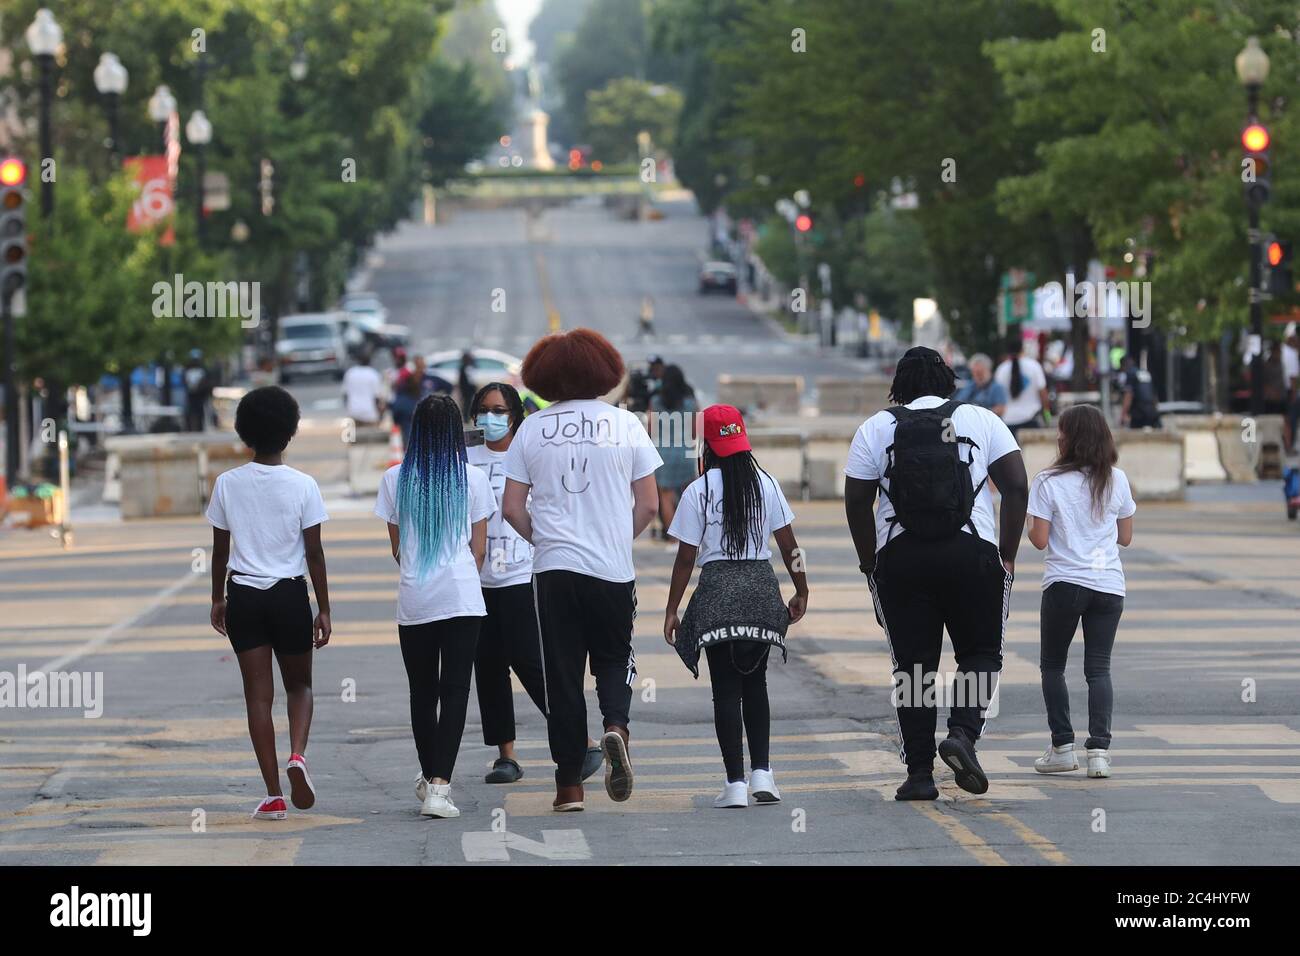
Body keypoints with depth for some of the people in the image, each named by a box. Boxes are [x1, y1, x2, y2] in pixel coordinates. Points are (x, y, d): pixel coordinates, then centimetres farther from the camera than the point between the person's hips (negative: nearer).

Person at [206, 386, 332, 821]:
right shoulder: (302, 486, -7)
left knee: (259, 693, 5)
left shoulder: (228, 484, -3)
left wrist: (218, 599, 16)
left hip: (244, 596, 1)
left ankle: (273, 795, 1)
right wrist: (324, 609, 2)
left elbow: (220, 550, 3)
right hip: (290, 593, -1)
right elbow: (314, 553, -5)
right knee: (300, 685, 17)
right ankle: (298, 755, -11)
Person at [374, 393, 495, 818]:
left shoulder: (395, 479, 2)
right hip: (462, 596, -2)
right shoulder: (472, 478, -1)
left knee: (422, 691, 14)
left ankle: (429, 778, 27)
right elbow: (479, 547, 6)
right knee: (454, 691, -3)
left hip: (413, 600, 2)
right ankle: (439, 787, -14)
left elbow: (397, 548, 10)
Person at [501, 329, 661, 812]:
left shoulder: (533, 428, 0)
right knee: (614, 659, 16)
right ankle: (615, 726, -14)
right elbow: (649, 505, 0)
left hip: (553, 570, 0)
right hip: (614, 569, 0)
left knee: (562, 673, 6)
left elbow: (512, 506, 0)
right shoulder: (625, 424, -1)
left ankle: (569, 786, 6)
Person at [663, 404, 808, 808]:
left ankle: (735, 782, -4)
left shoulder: (699, 491, -7)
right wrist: (801, 592, 17)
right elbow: (789, 545, 5)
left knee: (726, 688, 1)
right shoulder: (765, 484, 2)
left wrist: (672, 611, 1)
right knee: (755, 683, 16)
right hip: (761, 589, 3)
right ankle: (761, 771, 8)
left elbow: (686, 557, -6)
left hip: (717, 593, -3)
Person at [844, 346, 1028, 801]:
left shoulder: (876, 428, 8)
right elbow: (1017, 486, 1)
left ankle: (919, 772, 3)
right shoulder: (981, 420, 8)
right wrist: (1007, 555, 6)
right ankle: (963, 733, -11)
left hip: (900, 559, 1)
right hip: (972, 555, -1)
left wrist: (870, 563, 10)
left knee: (912, 664, 6)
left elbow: (856, 500, 3)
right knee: (980, 653, 13)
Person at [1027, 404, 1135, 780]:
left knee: (1052, 665, 12)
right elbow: (1126, 537, 11)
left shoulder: (1048, 482, -7)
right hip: (1109, 585, 3)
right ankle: (1099, 747, -10)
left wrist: (1026, 525, 12)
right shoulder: (1117, 480, 4)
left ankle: (1062, 746, 7)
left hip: (1065, 583, -3)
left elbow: (1040, 539, -8)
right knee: (1098, 668, 5)